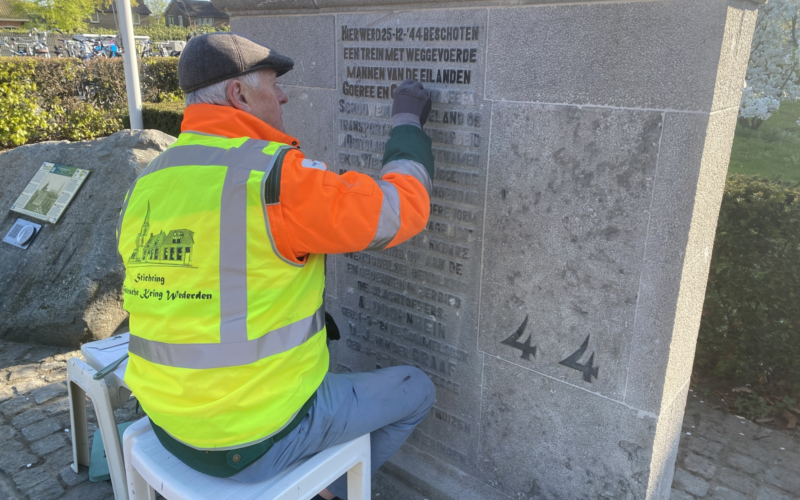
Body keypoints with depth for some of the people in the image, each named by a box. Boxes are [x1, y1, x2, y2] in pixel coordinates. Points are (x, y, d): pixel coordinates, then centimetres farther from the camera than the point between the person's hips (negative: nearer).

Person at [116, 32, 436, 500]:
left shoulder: (146, 186, 0)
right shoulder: (275, 177, -25)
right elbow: (402, 209, -20)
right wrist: (408, 122, -3)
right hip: (257, 438, -7)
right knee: (417, 389, 14)